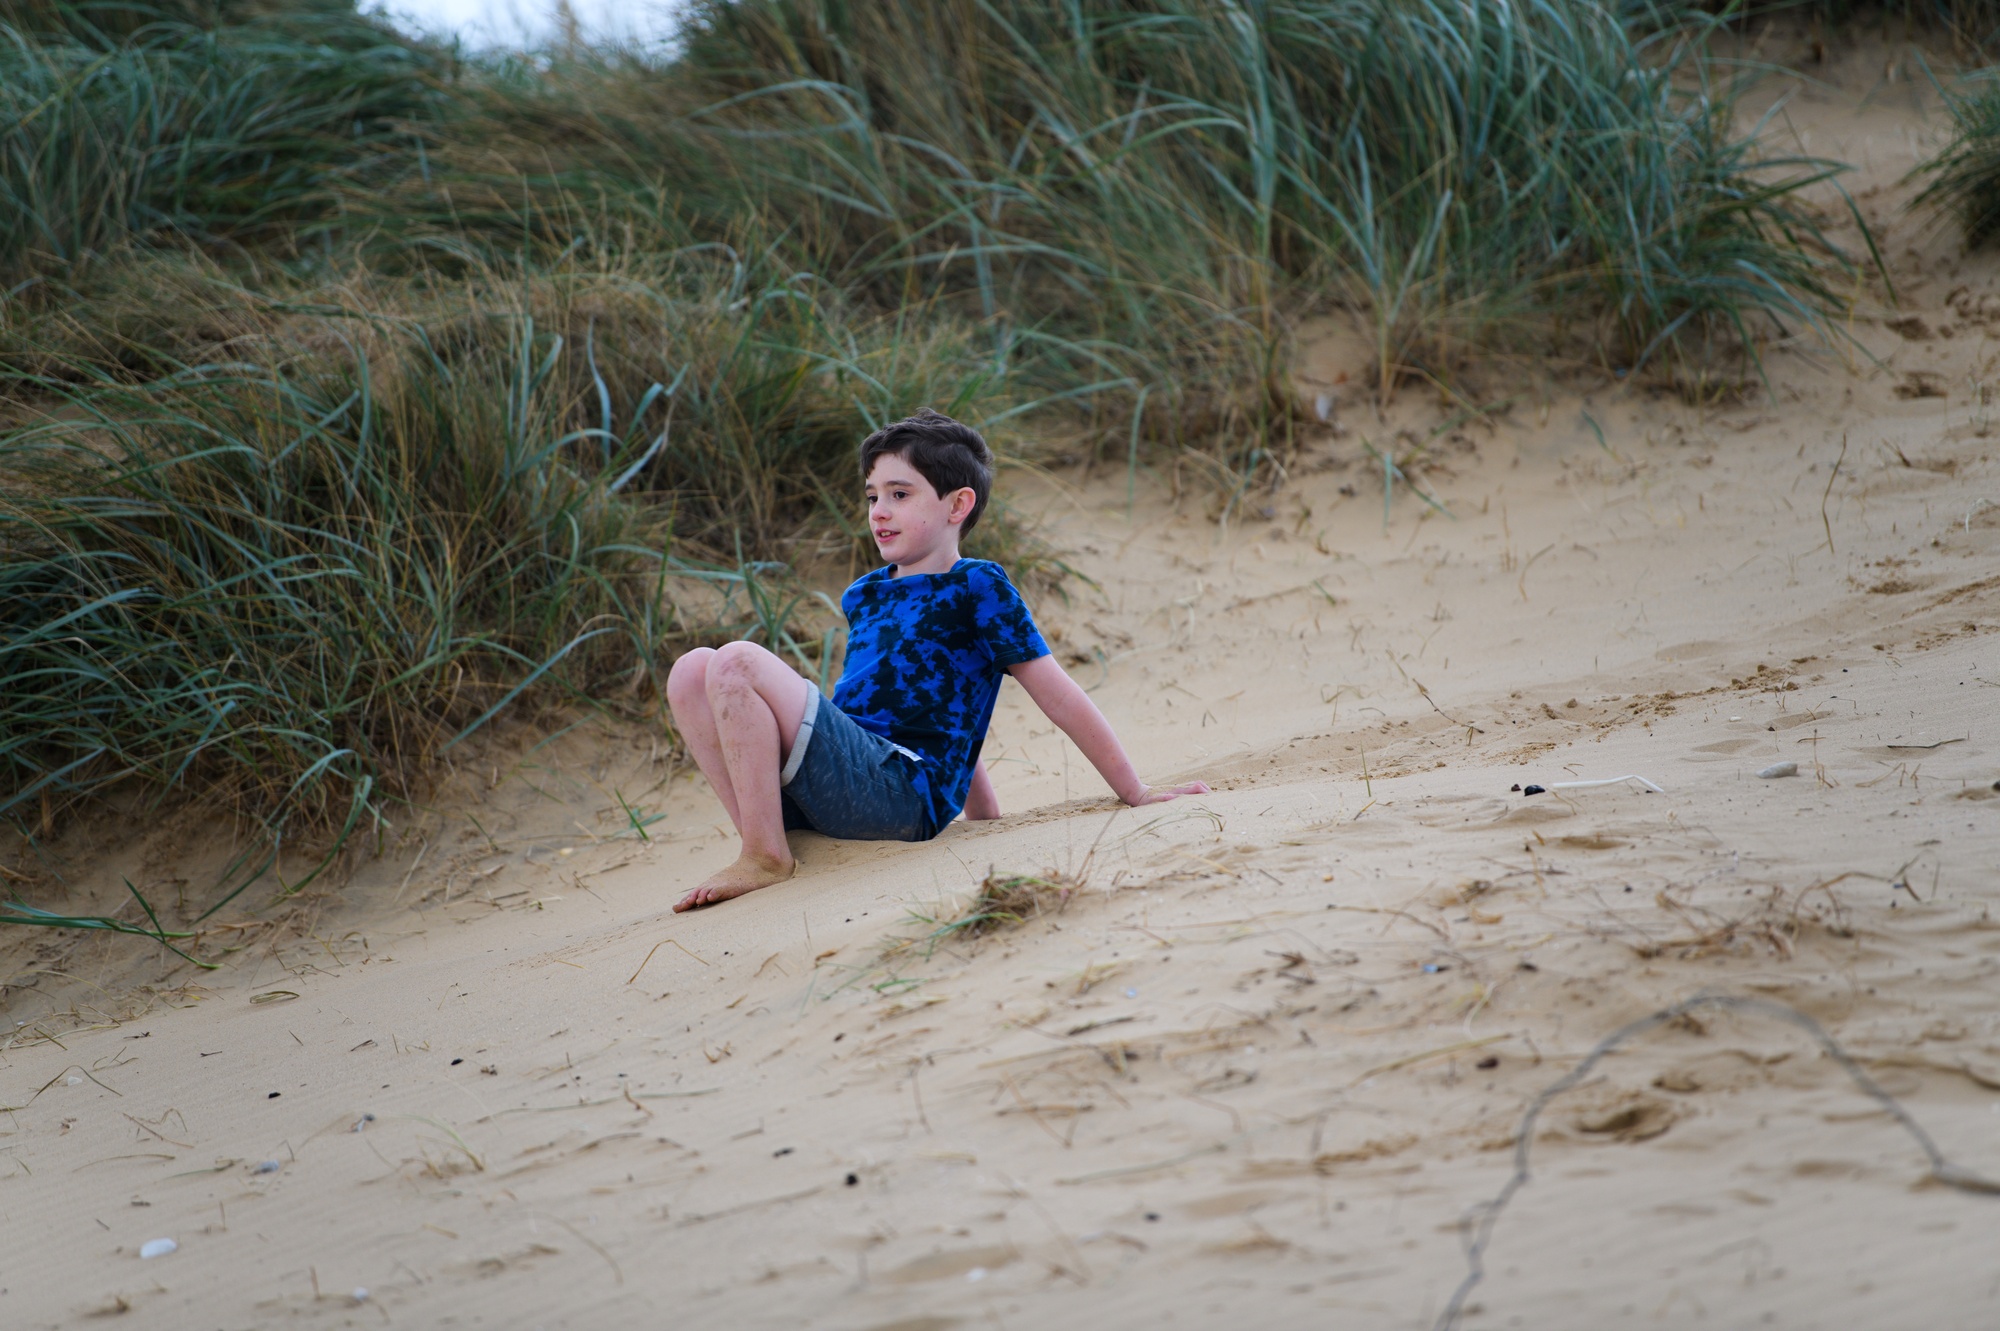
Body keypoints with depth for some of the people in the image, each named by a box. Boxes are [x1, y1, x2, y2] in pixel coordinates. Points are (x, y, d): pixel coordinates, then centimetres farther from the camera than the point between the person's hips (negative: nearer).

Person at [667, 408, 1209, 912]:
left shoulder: (975, 587, 2)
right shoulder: (863, 596, 24)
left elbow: (1059, 697, 2)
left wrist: (1136, 794, 4)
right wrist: (985, 814, 31)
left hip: (906, 794, -8)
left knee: (738, 663, -21)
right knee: (692, 672, -3)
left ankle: (766, 860, -17)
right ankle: (760, 839, -9)